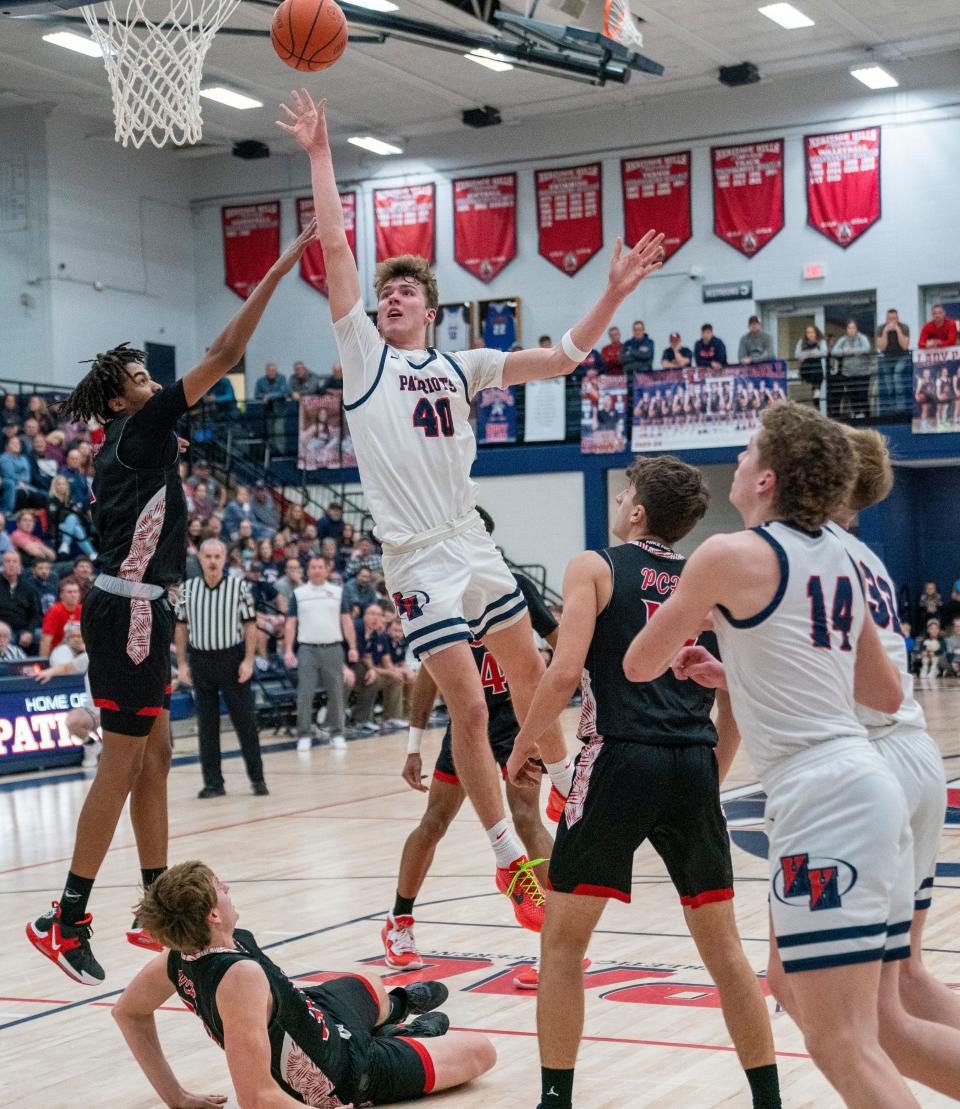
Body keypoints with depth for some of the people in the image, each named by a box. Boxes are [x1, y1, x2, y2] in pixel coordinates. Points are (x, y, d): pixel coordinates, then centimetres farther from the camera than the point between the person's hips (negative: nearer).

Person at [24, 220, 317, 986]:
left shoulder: (125, 451, 16)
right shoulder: (141, 430, -10)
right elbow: (223, 357, -15)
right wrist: (279, 271, -13)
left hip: (132, 608, 10)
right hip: (130, 612, -10)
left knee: (153, 758, 11)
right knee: (123, 766, -7)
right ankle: (66, 922, -3)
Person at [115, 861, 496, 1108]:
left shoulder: (181, 954, -18)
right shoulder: (240, 976, -43)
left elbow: (127, 1011, -1)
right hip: (344, 1074, -8)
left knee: (371, 984, 35)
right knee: (480, 1051, 9)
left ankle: (395, 1005, 67)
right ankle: (412, 1034, 36)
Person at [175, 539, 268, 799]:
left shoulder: (239, 586, -2)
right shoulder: (188, 589, 3)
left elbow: (250, 625, -2)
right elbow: (181, 627, 8)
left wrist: (248, 661, -10)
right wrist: (182, 663, 2)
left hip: (232, 658, -2)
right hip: (200, 659, 2)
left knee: (245, 719, 0)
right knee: (206, 724, 6)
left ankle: (257, 778, 9)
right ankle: (213, 781, 12)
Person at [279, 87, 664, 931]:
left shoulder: (461, 367, 10)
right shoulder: (363, 352, 1)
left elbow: (562, 358, 7)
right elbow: (334, 246, -4)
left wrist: (614, 294, -2)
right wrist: (319, 154, -5)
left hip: (475, 546, 4)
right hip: (418, 561, -4)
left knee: (530, 677, 17)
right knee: (469, 708, -7)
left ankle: (571, 790, 38)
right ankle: (510, 859, 3)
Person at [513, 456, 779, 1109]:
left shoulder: (595, 567, 4)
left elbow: (565, 676, -8)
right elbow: (737, 700, 15)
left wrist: (521, 749, 6)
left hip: (620, 761, -4)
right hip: (694, 765, 5)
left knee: (563, 939, 8)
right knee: (722, 943, 15)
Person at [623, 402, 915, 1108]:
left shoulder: (733, 555, -8)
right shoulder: (837, 559, 15)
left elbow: (639, 666, 3)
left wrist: (693, 623, 24)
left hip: (822, 797, -9)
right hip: (870, 785, 9)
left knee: (844, 1046, -10)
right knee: (795, 982, 22)